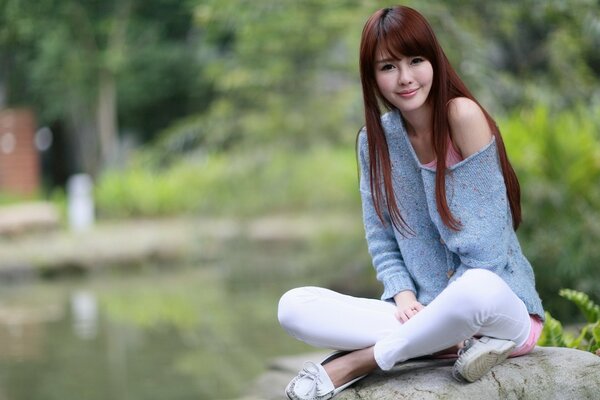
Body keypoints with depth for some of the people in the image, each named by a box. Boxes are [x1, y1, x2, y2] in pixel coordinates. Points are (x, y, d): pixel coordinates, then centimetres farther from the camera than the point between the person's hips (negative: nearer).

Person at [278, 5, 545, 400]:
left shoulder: (463, 115, -12)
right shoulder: (375, 140, 5)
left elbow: (484, 242, -13)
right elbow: (382, 240, 7)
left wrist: (449, 308, -15)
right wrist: (404, 296, -11)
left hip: (504, 310, -5)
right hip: (429, 314, 5)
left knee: (477, 291, -42)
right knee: (295, 307, -15)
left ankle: (352, 364, -21)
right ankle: (461, 340, -22)